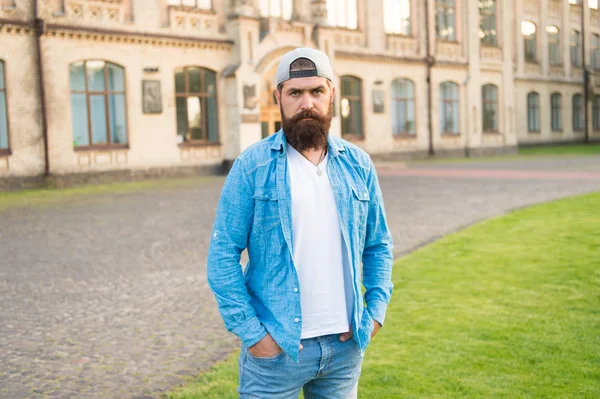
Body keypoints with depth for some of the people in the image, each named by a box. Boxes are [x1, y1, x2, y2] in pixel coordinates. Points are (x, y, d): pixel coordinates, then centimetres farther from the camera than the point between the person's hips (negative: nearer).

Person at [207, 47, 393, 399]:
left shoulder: (358, 164, 5)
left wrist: (376, 311, 0)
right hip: (276, 347, -3)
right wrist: (251, 332, -12)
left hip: (346, 344, 4)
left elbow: (379, 246, 11)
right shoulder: (252, 166, -6)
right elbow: (223, 255, -7)